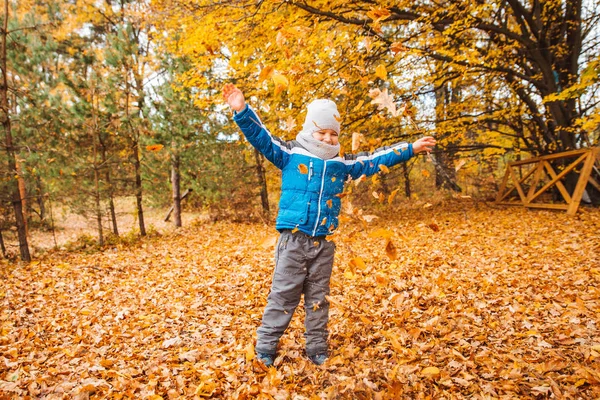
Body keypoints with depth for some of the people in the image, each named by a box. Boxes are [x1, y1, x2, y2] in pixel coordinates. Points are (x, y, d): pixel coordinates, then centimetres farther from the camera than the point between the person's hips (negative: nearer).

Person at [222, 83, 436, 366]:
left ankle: (317, 349, 27)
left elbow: (376, 160, 17)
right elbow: (262, 137, -6)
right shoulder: (290, 154, 0)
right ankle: (265, 347, 18)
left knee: (318, 299, 14)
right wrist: (242, 111, -20)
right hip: (293, 240, -3)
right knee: (283, 295, 2)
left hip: (323, 243, 4)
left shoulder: (343, 164, 10)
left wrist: (410, 149, 18)